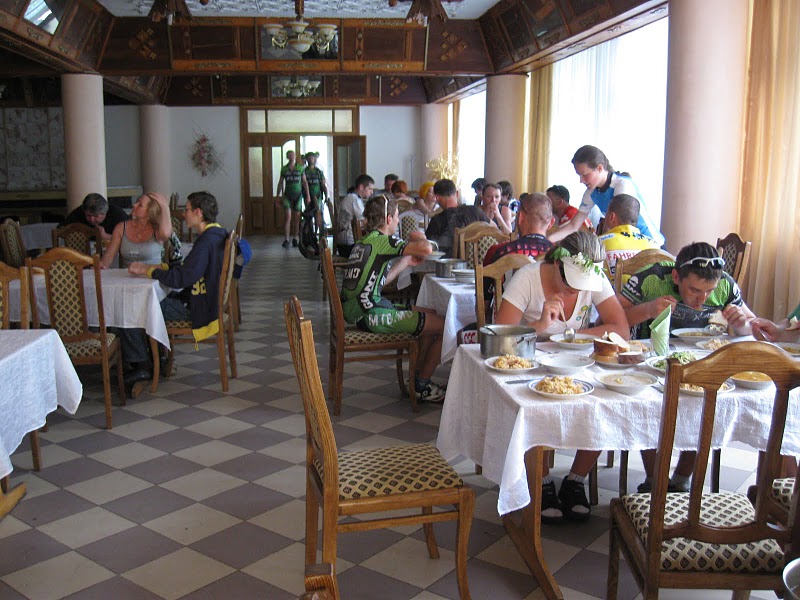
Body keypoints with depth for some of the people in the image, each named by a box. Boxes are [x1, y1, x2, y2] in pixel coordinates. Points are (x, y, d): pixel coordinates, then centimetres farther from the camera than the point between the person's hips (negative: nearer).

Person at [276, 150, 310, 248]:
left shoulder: (300, 167, 4)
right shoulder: (284, 169, 5)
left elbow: (305, 182, 5)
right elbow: (280, 183, 10)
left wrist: (308, 195, 0)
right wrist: (278, 196, 7)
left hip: (298, 195, 1)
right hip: (287, 195, -1)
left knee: (297, 218, 3)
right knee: (288, 217, -10)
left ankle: (295, 239, 13)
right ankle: (286, 240, -8)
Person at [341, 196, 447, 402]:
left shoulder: (363, 242, 17)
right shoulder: (383, 241, -12)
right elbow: (427, 249, -24)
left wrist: (406, 263, 27)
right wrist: (417, 238, -2)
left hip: (355, 311, 10)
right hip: (371, 315, -10)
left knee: (430, 314, 23)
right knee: (444, 326, -6)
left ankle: (418, 375, 26)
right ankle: (422, 385, 8)